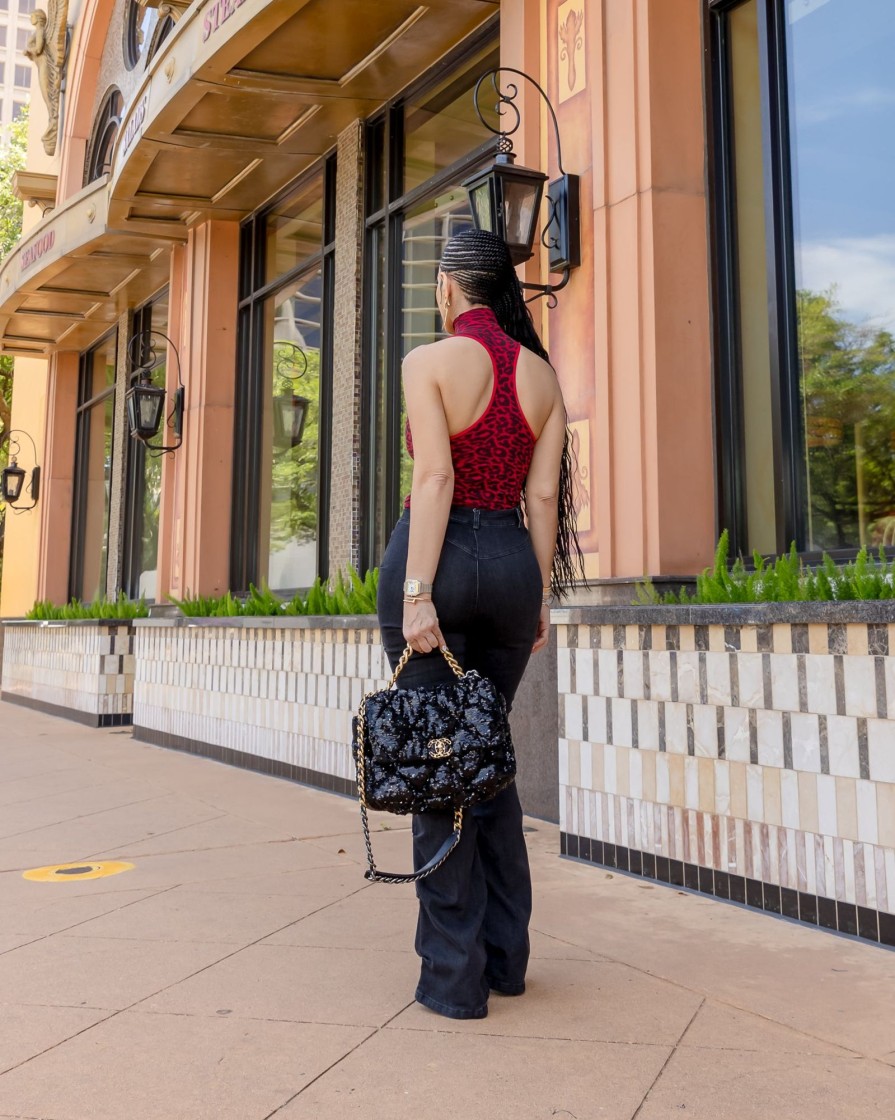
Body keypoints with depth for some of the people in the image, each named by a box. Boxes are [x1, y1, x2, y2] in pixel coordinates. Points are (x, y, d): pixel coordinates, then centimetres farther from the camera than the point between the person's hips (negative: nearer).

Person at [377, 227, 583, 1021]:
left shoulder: (431, 361, -4)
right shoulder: (541, 373, 10)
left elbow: (435, 477, -14)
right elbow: (544, 495, 6)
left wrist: (417, 591, -16)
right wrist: (543, 593, 9)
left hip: (440, 555, -5)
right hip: (512, 563, 5)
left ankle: (454, 975, 10)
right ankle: (507, 955, 25)